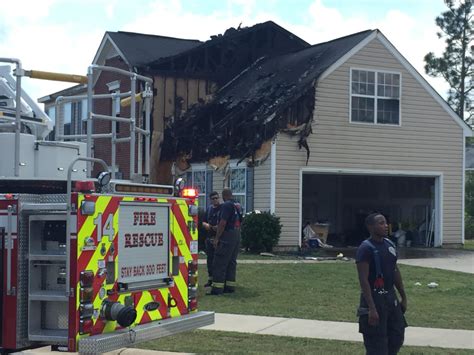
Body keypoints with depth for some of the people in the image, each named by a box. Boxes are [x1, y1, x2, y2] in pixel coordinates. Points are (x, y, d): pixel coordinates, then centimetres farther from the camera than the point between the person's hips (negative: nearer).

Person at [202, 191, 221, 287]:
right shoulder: (209, 209, 16)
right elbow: (204, 222, 21)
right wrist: (206, 225, -1)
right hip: (210, 237, 6)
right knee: (210, 258, 10)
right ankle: (210, 279, 18)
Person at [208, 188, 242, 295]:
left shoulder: (226, 205, -13)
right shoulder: (238, 205, 14)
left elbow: (223, 223, -20)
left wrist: (217, 238, -17)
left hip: (227, 236, -9)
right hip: (237, 236, 9)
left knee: (220, 262, -8)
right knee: (232, 262, 13)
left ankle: (217, 287, -12)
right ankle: (230, 286, 15)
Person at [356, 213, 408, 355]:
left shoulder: (390, 245, 9)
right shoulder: (366, 248, -16)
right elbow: (363, 279, -20)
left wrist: (403, 297, 17)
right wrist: (371, 308, -25)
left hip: (390, 296, 8)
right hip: (374, 298, -8)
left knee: (397, 337, 12)